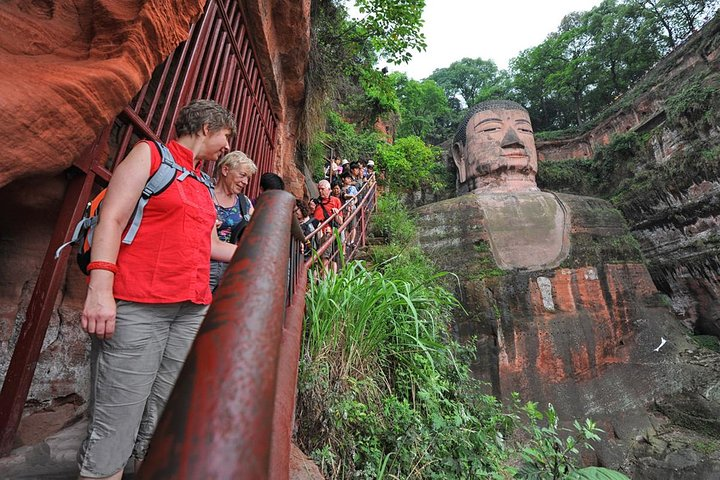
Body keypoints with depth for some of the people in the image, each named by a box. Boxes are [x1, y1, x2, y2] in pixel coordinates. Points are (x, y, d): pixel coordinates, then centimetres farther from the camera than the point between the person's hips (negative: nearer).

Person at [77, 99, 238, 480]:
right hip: (136, 306, -6)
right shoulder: (150, 154, 4)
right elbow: (111, 220, -7)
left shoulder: (202, 184, 21)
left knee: (161, 428, 12)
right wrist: (99, 289, -16)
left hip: (192, 310, 6)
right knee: (113, 428, 0)